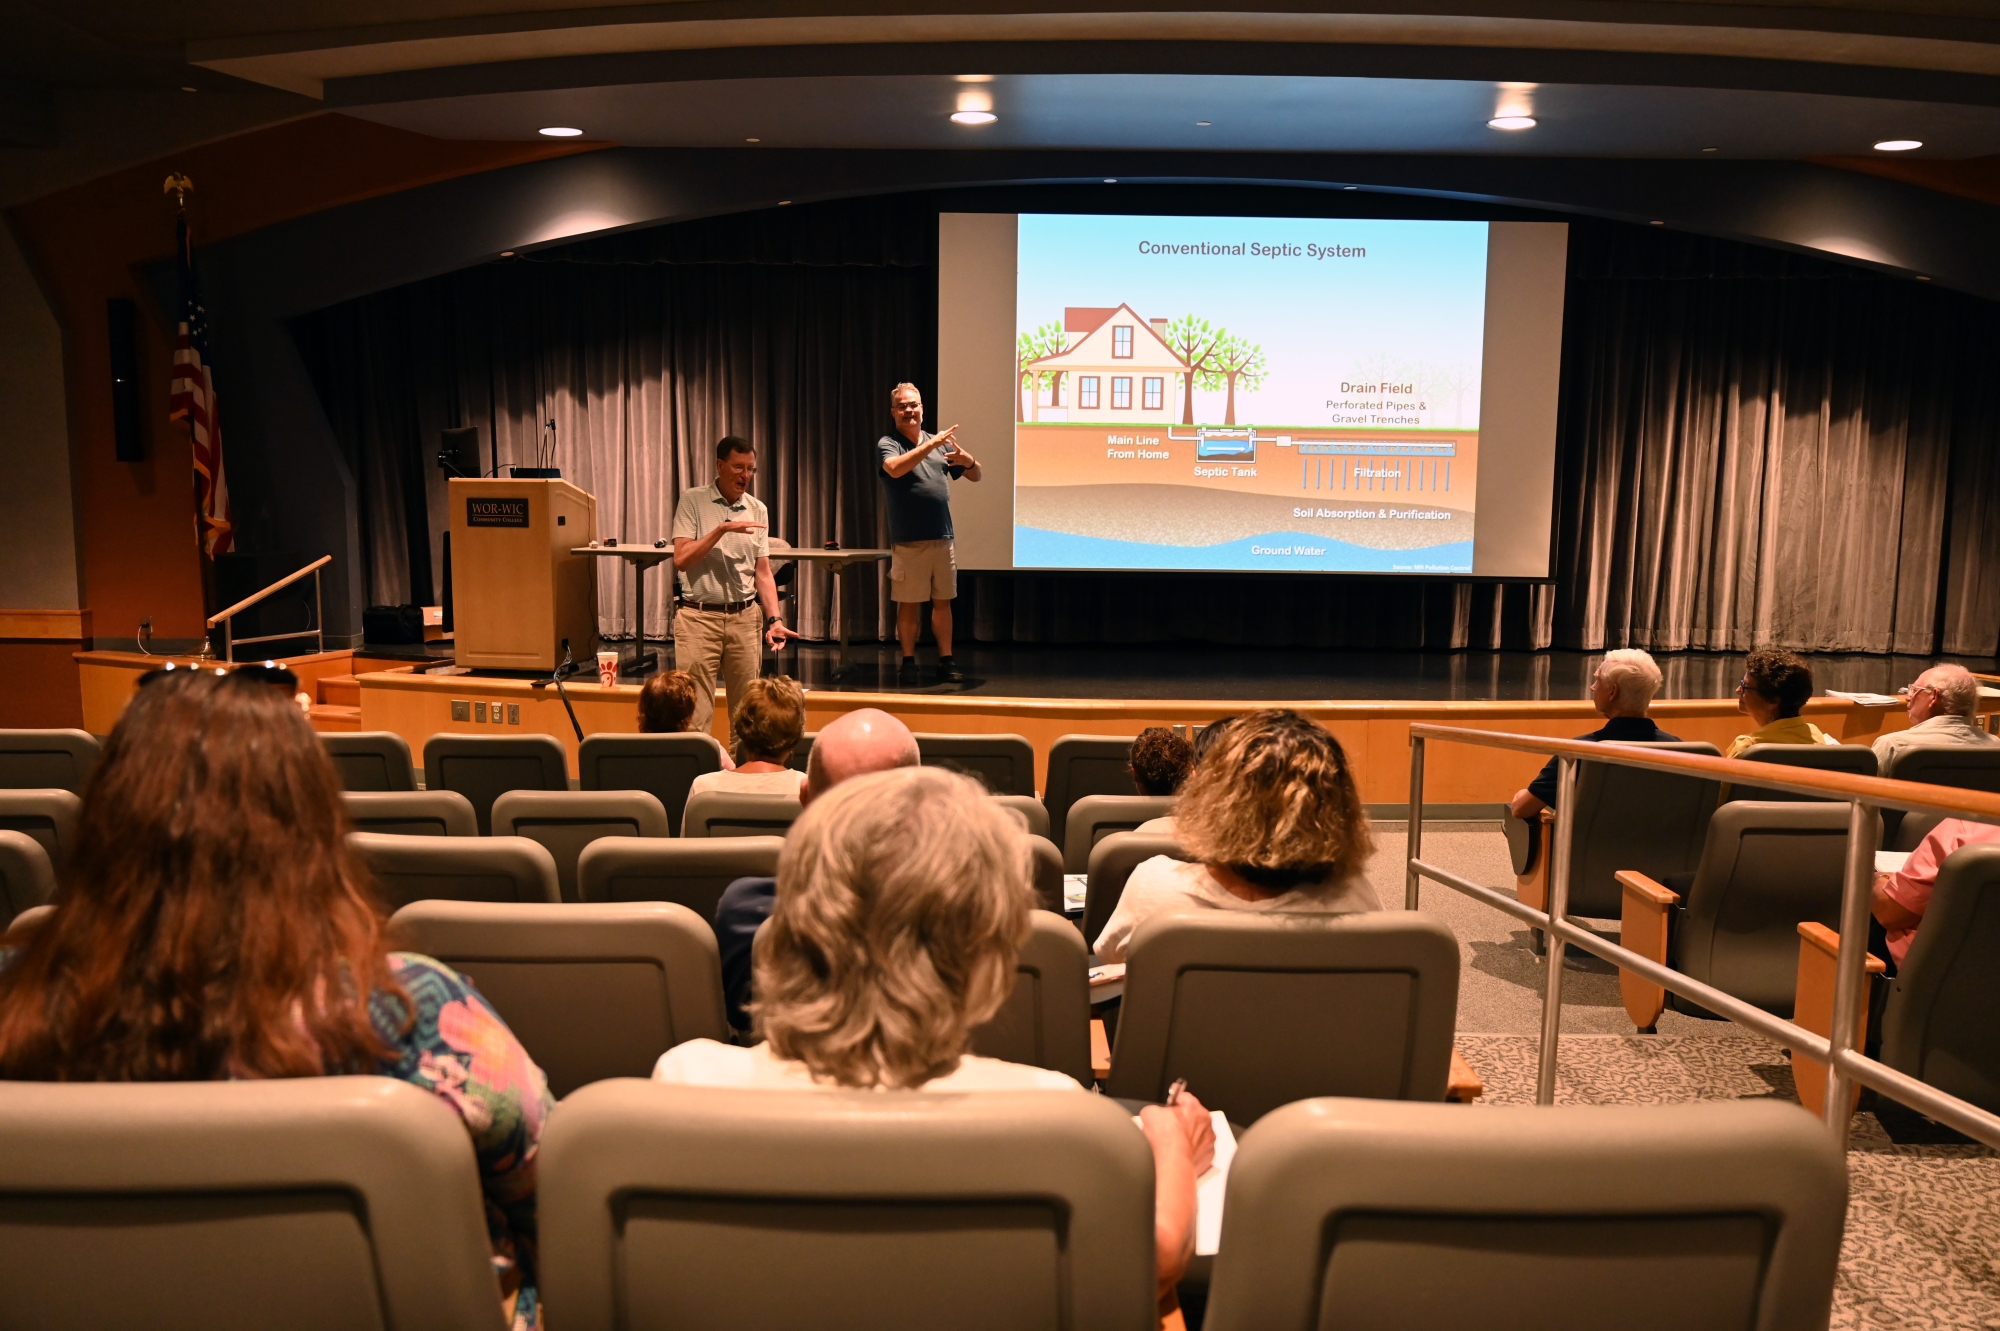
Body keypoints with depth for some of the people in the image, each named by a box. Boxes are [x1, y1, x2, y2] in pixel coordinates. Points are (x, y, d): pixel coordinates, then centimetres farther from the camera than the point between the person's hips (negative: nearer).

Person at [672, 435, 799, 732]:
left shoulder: (758, 509, 10)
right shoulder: (693, 501, -1)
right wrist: (723, 528, -18)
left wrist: (774, 619, -3)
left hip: (745, 616, 4)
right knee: (695, 714, -4)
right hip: (699, 616, -3)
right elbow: (681, 560, -11)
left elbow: (763, 572, 9)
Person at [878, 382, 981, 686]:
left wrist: (966, 459, -10)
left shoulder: (941, 443, 12)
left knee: (943, 602, 8)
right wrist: (930, 444, -28)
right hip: (908, 541, -4)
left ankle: (946, 661, 16)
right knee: (909, 604, 2)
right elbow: (895, 468, -23)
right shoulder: (887, 444, -1)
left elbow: (975, 476, 13)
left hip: (942, 538, 4)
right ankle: (909, 664, 11)